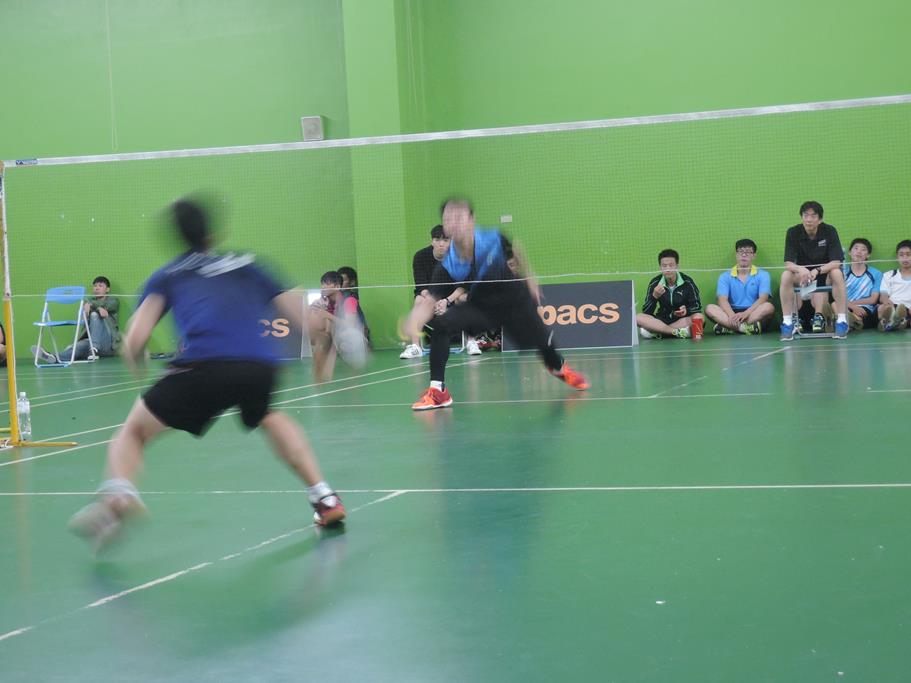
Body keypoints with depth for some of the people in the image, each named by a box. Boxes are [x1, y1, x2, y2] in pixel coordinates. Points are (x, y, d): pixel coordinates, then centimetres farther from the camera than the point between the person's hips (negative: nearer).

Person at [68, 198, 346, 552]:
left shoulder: (167, 275, 25)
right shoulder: (246, 265, 30)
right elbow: (296, 309, 25)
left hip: (204, 366, -3)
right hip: (259, 366, 3)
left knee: (133, 432, 15)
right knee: (271, 419, 36)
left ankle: (118, 493, -17)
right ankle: (324, 497, 26)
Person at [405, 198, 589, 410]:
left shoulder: (493, 239, -29)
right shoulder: (447, 266, -29)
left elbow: (515, 250, -6)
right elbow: (432, 299, -31)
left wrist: (528, 279, 5)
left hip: (514, 300, 0)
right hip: (480, 306, 0)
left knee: (541, 340, 14)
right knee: (441, 324, -25)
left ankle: (560, 368, 53)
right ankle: (437, 391, -17)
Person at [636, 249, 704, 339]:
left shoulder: (687, 282, -7)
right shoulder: (655, 283, -4)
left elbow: (697, 306, -3)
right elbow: (647, 312, -8)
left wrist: (686, 311, -26)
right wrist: (654, 296, -27)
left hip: (683, 320, -1)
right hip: (662, 320, 1)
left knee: (698, 317, -32)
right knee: (638, 318, -25)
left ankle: (657, 332, -27)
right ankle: (677, 332, -30)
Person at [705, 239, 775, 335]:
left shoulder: (763, 275, 6)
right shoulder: (725, 277, 10)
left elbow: (763, 299, -9)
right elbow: (723, 300, -5)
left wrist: (746, 313, -27)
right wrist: (732, 315, -28)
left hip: (755, 315, -1)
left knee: (768, 307, -32)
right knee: (710, 308, -24)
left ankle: (728, 328, -38)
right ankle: (747, 327, -42)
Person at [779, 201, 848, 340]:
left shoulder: (829, 231, -16)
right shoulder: (793, 232, -13)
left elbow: (836, 262, -22)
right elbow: (788, 264, -18)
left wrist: (817, 271, -39)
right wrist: (800, 269, -41)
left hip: (825, 272, -1)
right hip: (802, 273, 1)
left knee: (837, 273, -34)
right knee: (786, 276, -29)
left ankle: (841, 321, -26)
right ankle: (787, 322, -22)